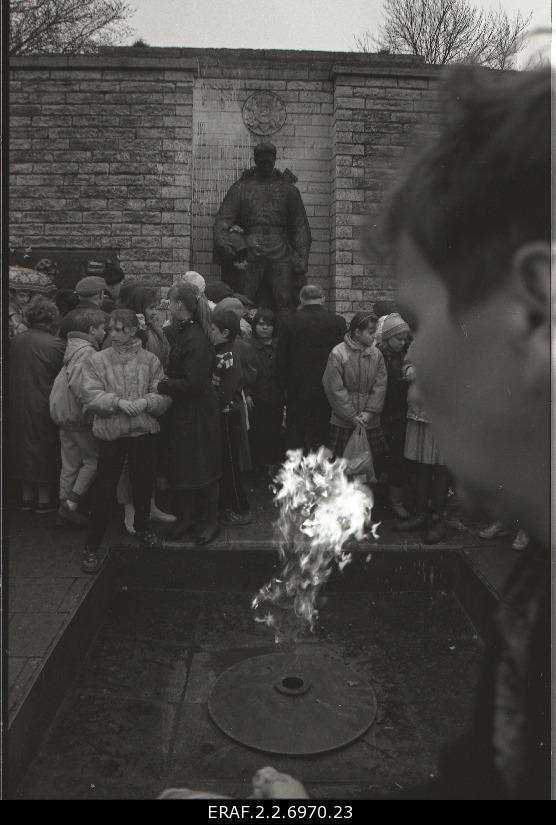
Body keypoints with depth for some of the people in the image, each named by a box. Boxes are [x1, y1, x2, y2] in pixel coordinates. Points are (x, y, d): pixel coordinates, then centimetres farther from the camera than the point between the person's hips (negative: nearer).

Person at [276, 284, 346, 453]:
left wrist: (284, 387, 9)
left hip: (297, 391, -1)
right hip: (328, 394, 1)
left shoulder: (288, 323, -5)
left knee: (295, 440, 8)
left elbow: (281, 359, -2)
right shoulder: (338, 322, -3)